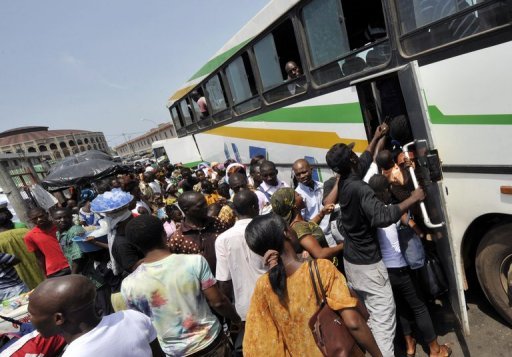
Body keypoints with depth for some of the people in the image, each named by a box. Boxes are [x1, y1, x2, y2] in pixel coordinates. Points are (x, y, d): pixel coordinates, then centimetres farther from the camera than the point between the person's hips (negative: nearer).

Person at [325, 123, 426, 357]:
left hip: (350, 260, 9)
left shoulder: (343, 183, 2)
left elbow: (364, 162, 18)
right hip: (368, 264, -9)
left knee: (366, 311, 24)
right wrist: (412, 199, -26)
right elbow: (382, 217, -36)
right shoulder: (359, 188, -26)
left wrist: (376, 139, 24)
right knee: (383, 318, 0)